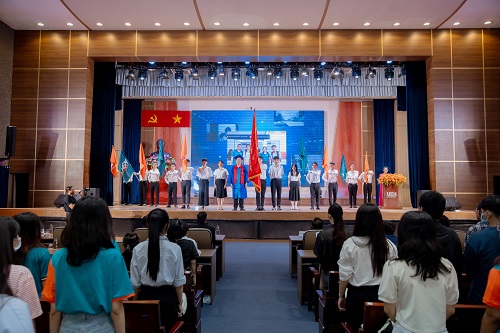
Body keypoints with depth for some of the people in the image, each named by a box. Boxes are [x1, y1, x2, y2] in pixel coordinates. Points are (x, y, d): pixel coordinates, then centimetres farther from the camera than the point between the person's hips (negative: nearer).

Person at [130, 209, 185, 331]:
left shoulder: (138, 249, -8)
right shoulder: (174, 249, -13)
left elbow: (135, 282, -1)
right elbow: (179, 281, -6)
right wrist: (179, 303, 7)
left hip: (146, 297, 2)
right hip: (167, 298, -2)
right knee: (167, 329, 11)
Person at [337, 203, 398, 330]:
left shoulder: (350, 244, -13)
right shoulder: (388, 245, -9)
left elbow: (344, 275, -8)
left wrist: (341, 296, 5)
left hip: (357, 295, -2)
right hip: (381, 294, 2)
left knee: (355, 328, 15)